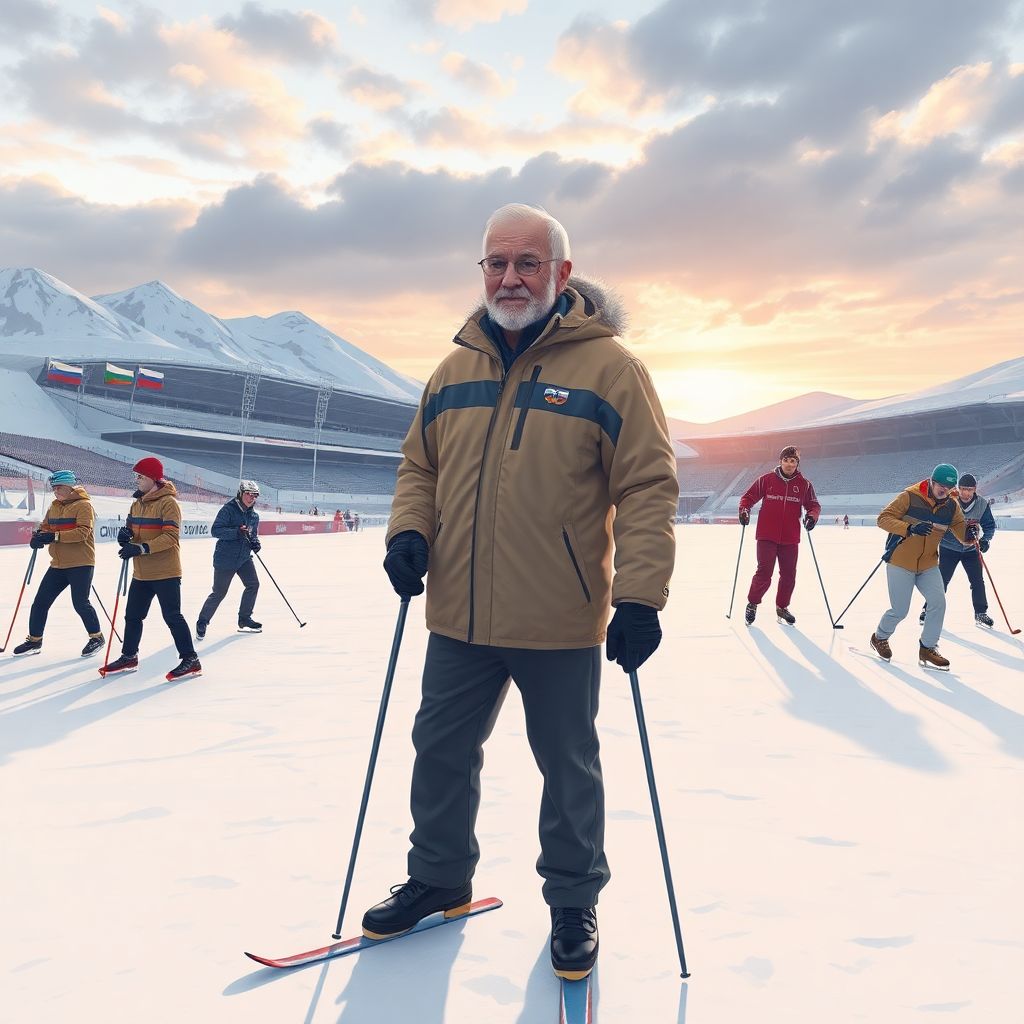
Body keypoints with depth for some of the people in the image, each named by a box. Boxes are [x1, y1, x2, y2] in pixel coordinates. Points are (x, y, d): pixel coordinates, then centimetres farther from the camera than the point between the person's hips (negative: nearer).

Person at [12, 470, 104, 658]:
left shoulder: (84, 505, -9)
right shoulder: (54, 506, 14)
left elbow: (82, 532, -20)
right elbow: (45, 526, 15)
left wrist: (55, 536, -25)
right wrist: (38, 535, -9)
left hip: (81, 564, -7)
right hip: (58, 565, 7)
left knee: (80, 603, -6)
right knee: (40, 602, 8)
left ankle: (96, 637, 13)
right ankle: (34, 641, 21)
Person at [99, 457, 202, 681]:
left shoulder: (168, 503, -14)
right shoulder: (138, 503, 11)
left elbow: (171, 536, -21)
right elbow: (132, 527, 19)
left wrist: (141, 548, -27)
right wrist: (126, 533, -5)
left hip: (165, 572, -8)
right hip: (141, 572, 8)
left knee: (172, 616, -6)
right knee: (133, 615, 16)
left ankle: (191, 661, 2)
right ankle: (129, 657, 32)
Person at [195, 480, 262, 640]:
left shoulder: (254, 515, 7)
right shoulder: (228, 510, -14)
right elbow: (215, 530, -20)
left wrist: (255, 542, -6)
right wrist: (237, 532, -31)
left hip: (244, 557, 7)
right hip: (225, 558, -7)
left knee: (253, 584, 0)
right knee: (219, 593, -1)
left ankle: (244, 619, 17)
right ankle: (202, 623, 16)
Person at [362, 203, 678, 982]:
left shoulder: (607, 366, -8)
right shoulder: (455, 370, 8)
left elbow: (648, 486, -12)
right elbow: (420, 466, 16)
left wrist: (640, 596, -19)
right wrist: (409, 531, -2)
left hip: (560, 623, -5)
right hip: (459, 617, 5)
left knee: (568, 768, 13)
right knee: (442, 751, 18)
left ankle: (573, 903, 34)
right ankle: (438, 879, 41)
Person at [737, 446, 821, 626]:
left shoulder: (804, 484, 4)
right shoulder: (766, 480, -1)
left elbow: (813, 505, 11)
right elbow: (749, 496, 6)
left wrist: (811, 516, -9)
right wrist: (744, 510, -11)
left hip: (790, 538, 3)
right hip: (767, 536, -3)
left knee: (789, 575, 9)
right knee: (764, 572, -8)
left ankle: (782, 607, 28)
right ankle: (752, 604, 12)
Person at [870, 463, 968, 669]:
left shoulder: (952, 506, 0)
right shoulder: (910, 497, -15)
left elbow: (961, 532, -2)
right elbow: (883, 518, -18)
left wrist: (969, 533, -26)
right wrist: (909, 528, -32)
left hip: (928, 565, 5)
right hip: (900, 562, -5)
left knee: (938, 602, -10)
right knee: (900, 611, -2)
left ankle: (927, 649, 7)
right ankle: (879, 638, 27)